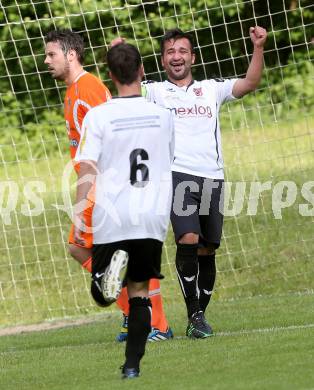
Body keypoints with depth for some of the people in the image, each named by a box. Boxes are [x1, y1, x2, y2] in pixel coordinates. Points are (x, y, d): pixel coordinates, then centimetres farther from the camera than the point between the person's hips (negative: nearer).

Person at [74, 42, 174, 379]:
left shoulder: (98, 116, -5)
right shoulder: (162, 114, 4)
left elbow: (87, 170, -11)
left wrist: (78, 214, -10)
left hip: (111, 219, -2)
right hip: (153, 218, 2)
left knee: (102, 297, 9)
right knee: (140, 293, 10)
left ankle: (113, 266, -23)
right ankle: (132, 364, -1)